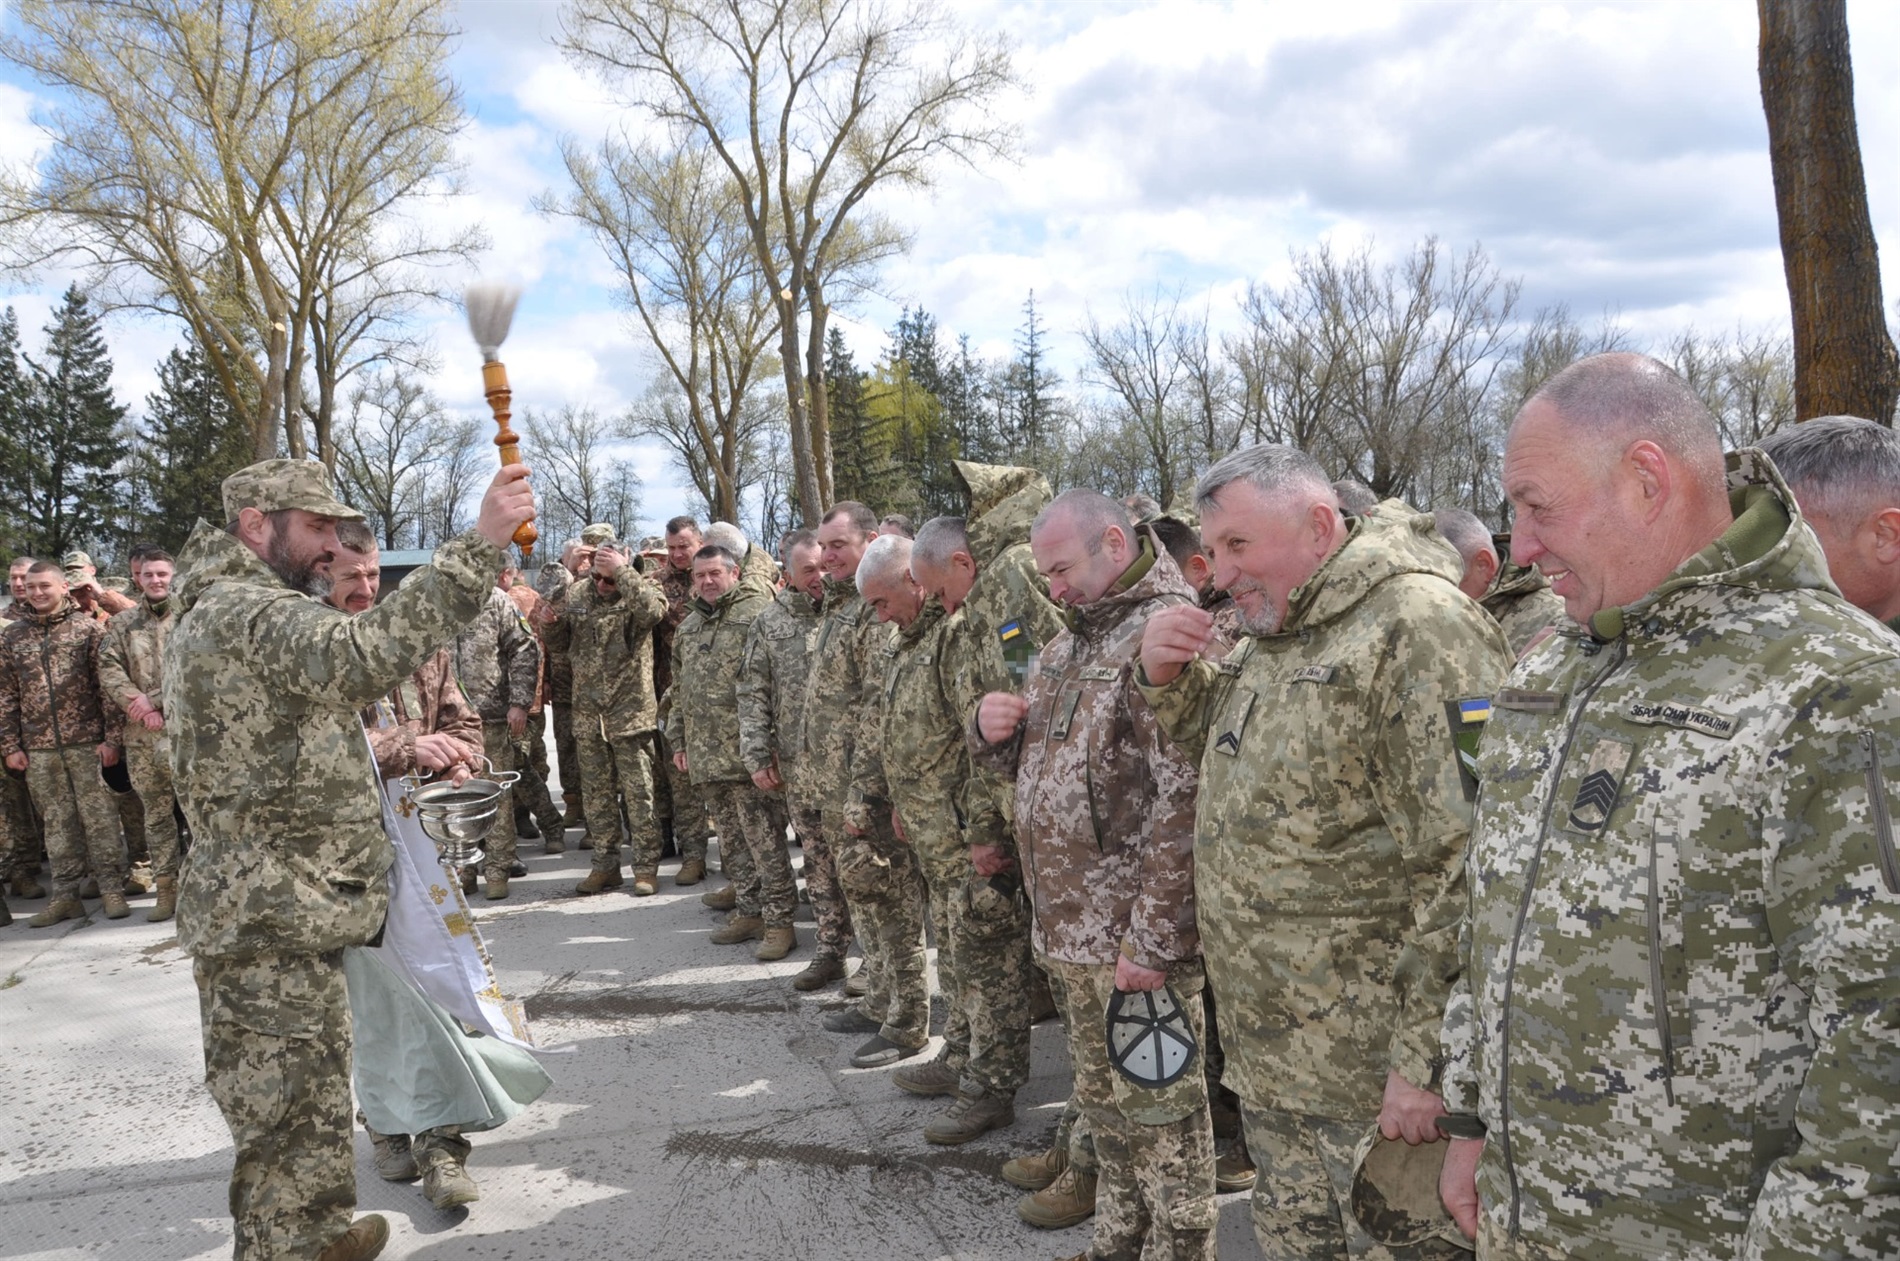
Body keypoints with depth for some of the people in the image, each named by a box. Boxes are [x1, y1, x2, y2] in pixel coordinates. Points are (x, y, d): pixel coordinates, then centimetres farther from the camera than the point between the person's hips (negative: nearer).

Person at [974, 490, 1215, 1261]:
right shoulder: (1073, 640, 13)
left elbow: (1185, 803, -22)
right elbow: (1035, 761, 23)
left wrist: (1153, 938, -23)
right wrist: (998, 733, -1)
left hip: (1135, 936, -9)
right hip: (1073, 926, 9)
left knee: (1157, 1108, 5)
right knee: (1102, 1097, 20)